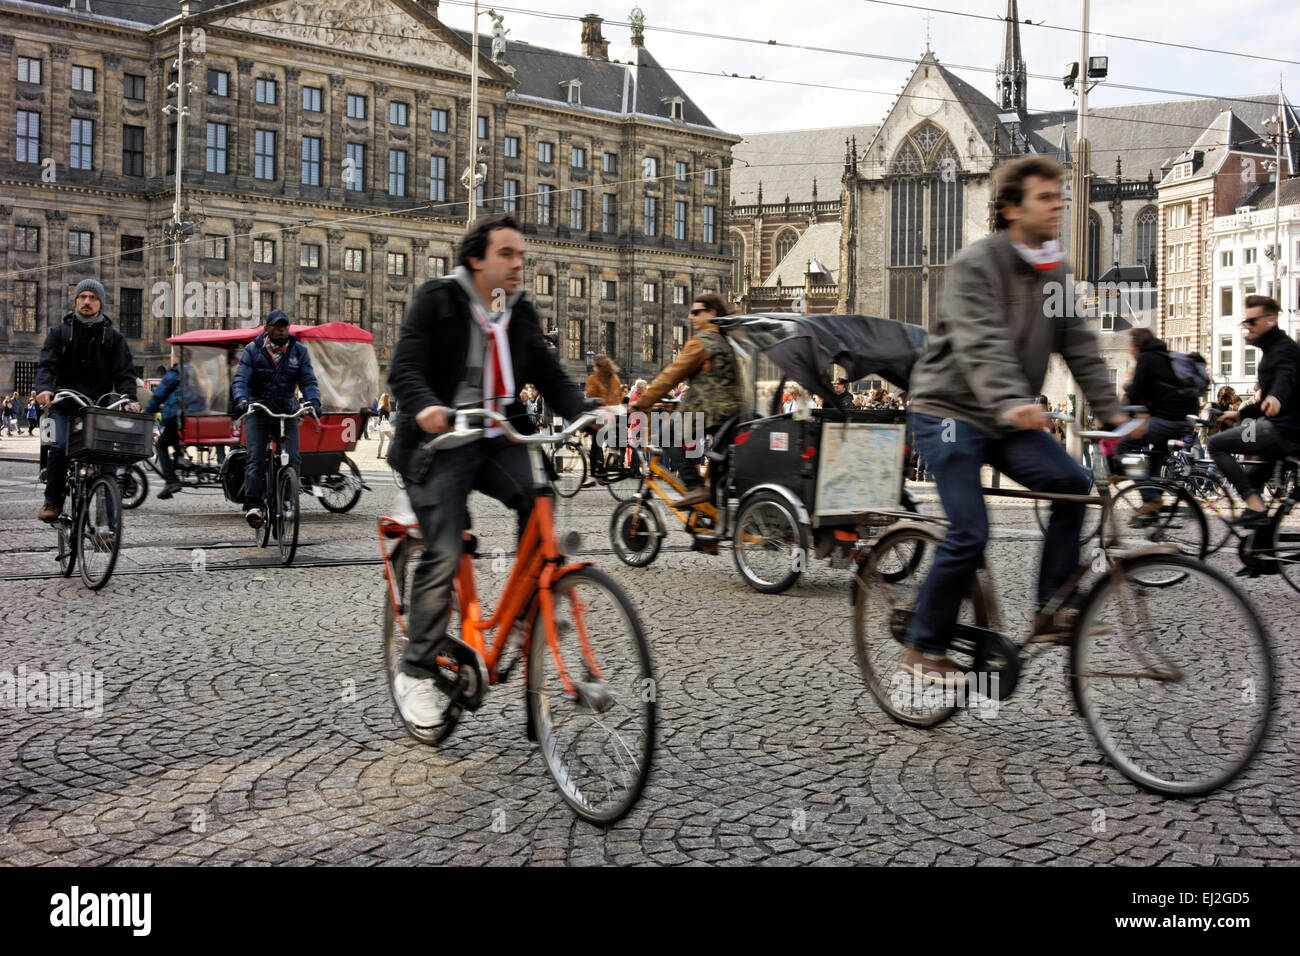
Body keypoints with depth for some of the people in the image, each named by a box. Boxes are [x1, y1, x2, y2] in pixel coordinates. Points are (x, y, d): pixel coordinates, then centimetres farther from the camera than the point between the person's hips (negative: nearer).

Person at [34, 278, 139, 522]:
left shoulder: (114, 337, 13)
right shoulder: (59, 333, 13)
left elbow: (125, 372, 4)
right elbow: (46, 364, 0)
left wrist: (128, 398, -16)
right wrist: (44, 389, -21)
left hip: (101, 404, 1)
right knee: (61, 446, -24)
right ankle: (52, 502, -11)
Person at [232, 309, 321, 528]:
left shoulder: (299, 351, 6)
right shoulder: (252, 350, 2)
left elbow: (308, 381, 1)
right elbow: (241, 379, -7)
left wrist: (313, 401, -19)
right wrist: (242, 400, -28)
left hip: (287, 411, 2)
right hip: (257, 411, -2)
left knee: (293, 458, -12)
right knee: (255, 458, -13)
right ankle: (253, 505, -18)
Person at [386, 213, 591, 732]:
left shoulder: (520, 312, 13)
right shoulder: (436, 300, -3)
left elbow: (550, 375, 8)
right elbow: (404, 368, -12)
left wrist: (584, 411, -11)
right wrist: (424, 407, -34)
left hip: (499, 437, 5)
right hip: (442, 438, -5)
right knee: (443, 554, -14)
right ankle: (415, 672, 1)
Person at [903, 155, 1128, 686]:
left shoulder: (1055, 272, 10)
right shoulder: (975, 265, -14)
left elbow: (1079, 347, 8)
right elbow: (981, 345, -28)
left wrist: (1111, 410, -3)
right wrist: (1010, 403, -44)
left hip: (1007, 420, 7)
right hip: (949, 410, -7)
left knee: (1073, 483, -13)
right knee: (970, 534, -14)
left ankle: (1052, 611, -2)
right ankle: (924, 647, 2)